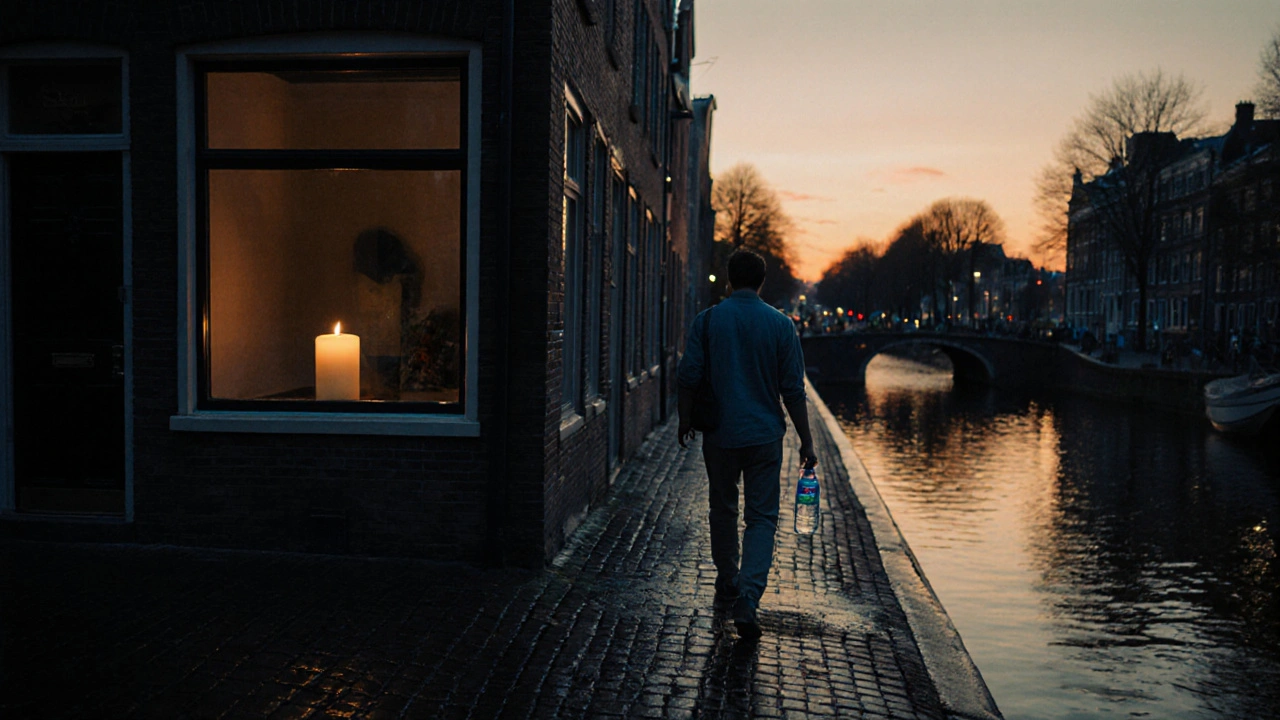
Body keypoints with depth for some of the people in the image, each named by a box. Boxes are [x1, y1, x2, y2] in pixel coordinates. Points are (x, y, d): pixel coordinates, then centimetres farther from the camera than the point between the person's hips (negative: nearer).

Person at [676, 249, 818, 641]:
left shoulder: (707, 320, -3)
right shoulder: (780, 325, -3)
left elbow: (688, 377, -4)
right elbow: (793, 391, -3)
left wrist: (686, 421, 10)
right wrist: (806, 442, 3)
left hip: (719, 435, 1)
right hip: (764, 435, -1)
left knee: (723, 511, 18)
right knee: (762, 518, 3)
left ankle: (727, 584, 33)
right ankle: (747, 599, -12)